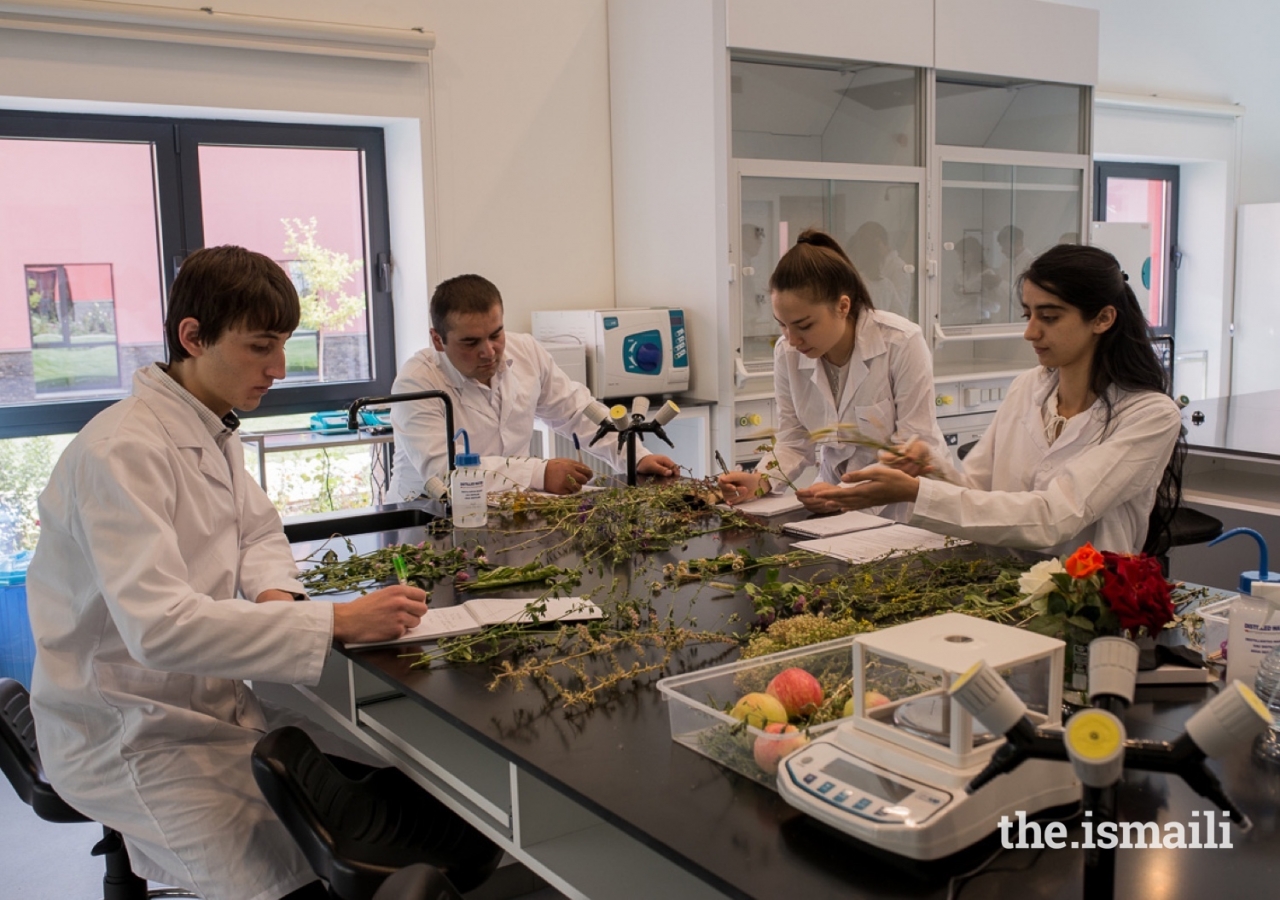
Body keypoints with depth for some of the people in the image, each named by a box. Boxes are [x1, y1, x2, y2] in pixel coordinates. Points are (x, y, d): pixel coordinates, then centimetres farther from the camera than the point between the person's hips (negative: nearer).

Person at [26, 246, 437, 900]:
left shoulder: (215, 433, 6)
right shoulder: (122, 452, -23)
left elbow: (259, 531, 18)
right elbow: (157, 627, -33)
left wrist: (274, 594, -6)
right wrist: (335, 622, -36)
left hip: (216, 698, 8)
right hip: (131, 741, -8)